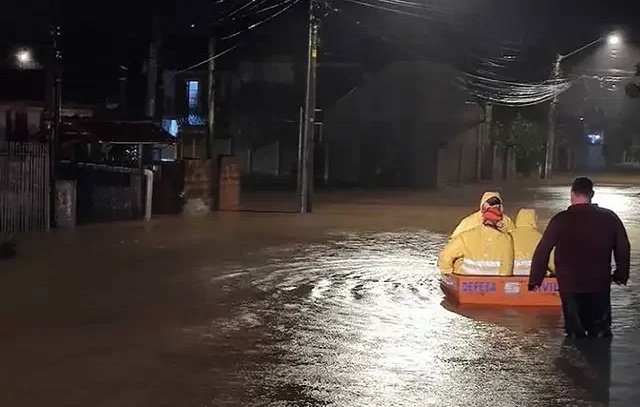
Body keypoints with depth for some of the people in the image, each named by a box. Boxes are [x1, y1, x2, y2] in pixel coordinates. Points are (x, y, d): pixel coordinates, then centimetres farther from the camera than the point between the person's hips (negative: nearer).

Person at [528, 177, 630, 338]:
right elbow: (623, 249, 5)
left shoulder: (561, 220, -10)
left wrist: (535, 280, -1)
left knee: (575, 332, 12)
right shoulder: (609, 218, -3)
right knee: (601, 332, 15)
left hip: (569, 285, -1)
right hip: (600, 284, 1)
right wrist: (621, 275, 20)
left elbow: (542, 251, -10)